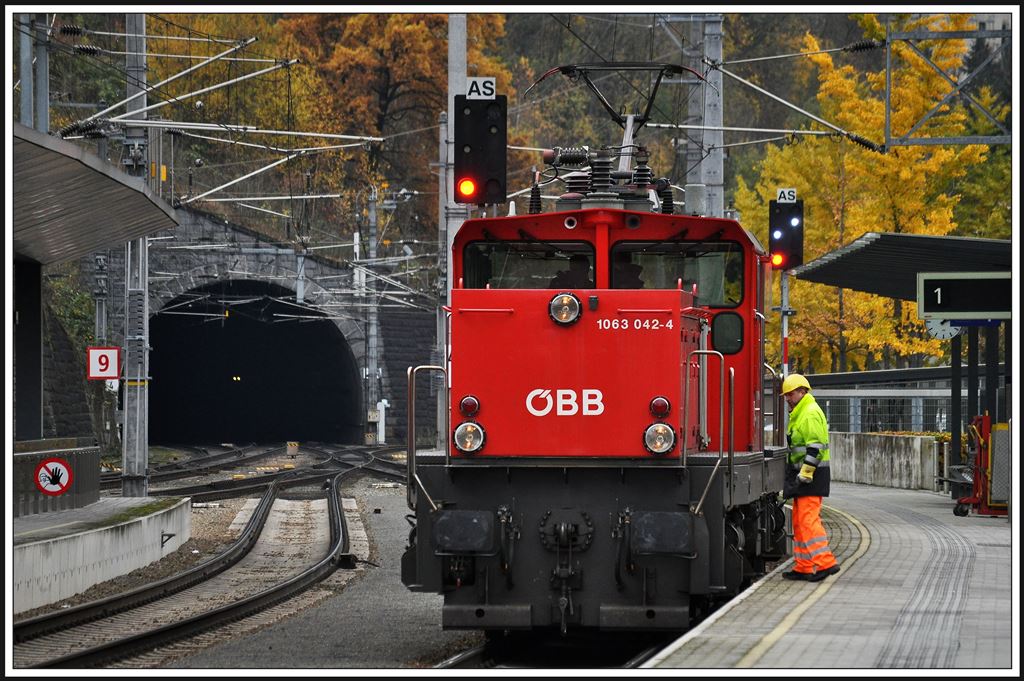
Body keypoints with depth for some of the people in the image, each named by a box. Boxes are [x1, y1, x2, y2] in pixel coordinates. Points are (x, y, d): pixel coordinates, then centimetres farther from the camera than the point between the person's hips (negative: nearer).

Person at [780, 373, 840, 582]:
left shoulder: (811, 413, -13)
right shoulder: (799, 414, 21)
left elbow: (815, 447, -21)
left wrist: (805, 474, -23)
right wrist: (794, 475, 23)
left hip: (811, 476, -11)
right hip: (802, 475, 11)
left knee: (808, 519, -15)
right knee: (800, 520, 11)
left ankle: (825, 562, -18)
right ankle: (804, 567, 14)